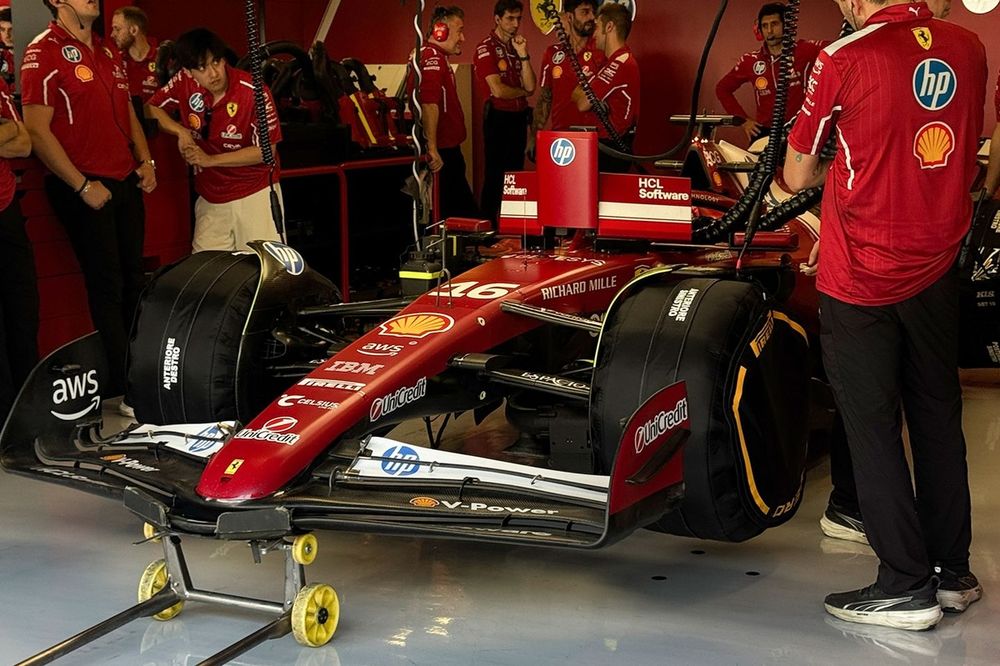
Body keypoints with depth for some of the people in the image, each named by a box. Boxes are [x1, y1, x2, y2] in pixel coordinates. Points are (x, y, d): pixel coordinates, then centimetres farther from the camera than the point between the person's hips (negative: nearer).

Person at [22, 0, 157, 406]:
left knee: (133, 281, 12)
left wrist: (145, 160, 10)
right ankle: (122, 387, 5)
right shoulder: (43, 52, -11)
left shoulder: (108, 52, 14)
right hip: (84, 188, -7)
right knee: (106, 286, -3)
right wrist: (83, 185, -16)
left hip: (126, 182, 7)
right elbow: (37, 130, -16)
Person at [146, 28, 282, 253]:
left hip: (254, 194, -3)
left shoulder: (254, 92, -18)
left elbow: (266, 151, -13)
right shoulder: (185, 83, -7)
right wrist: (182, 132, -10)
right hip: (210, 198, 4)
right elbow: (151, 108, 8)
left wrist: (210, 159, -16)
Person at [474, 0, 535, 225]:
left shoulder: (517, 46, 13)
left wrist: (523, 54, -6)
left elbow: (530, 86, 3)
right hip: (498, 118, -7)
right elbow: (498, 90, -18)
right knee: (495, 177, -4)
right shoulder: (486, 48, -9)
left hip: (518, 118, 7)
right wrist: (522, 92, -1)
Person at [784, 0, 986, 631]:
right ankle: (952, 571, 26)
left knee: (874, 429, 4)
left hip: (860, 277, -5)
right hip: (938, 267, 6)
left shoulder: (845, 58, -15)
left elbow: (799, 175, -6)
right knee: (939, 418, 16)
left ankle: (906, 585, 8)